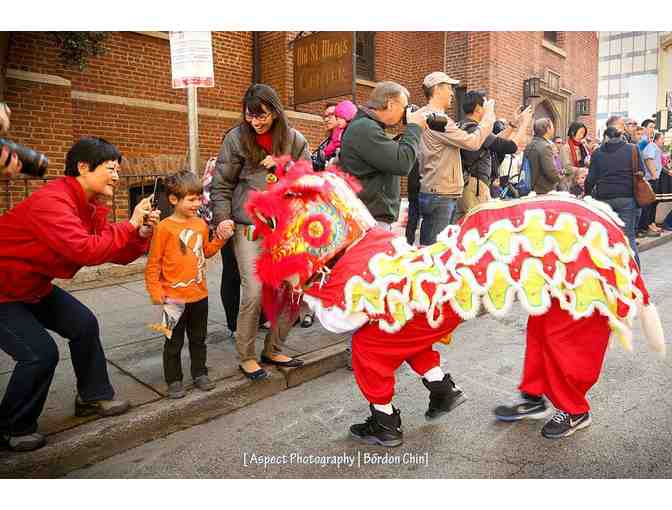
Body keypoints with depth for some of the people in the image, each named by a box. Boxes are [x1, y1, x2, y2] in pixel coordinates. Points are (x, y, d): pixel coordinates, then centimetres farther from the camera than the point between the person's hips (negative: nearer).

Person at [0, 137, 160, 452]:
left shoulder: (92, 207, 0)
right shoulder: (51, 201, -29)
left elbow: (118, 255, 1)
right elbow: (86, 251, -41)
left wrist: (142, 233, -16)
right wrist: (130, 224, -32)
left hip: (34, 287, 9)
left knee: (83, 325, 8)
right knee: (41, 353, -14)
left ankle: (93, 397, 26)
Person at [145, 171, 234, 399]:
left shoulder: (201, 224, 4)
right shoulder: (164, 228, -13)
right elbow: (153, 263, -11)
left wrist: (222, 238, 3)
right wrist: (156, 291, -14)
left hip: (199, 294, 5)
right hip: (175, 297, -5)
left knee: (199, 338, 19)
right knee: (174, 342, 9)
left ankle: (200, 374, 34)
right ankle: (174, 380, 24)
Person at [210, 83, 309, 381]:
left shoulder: (294, 140, 5)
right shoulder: (236, 138, 0)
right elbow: (221, 185, 3)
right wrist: (222, 218, -9)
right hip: (249, 227, -3)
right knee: (254, 292, -9)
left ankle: (272, 350, 23)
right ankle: (246, 357, 12)